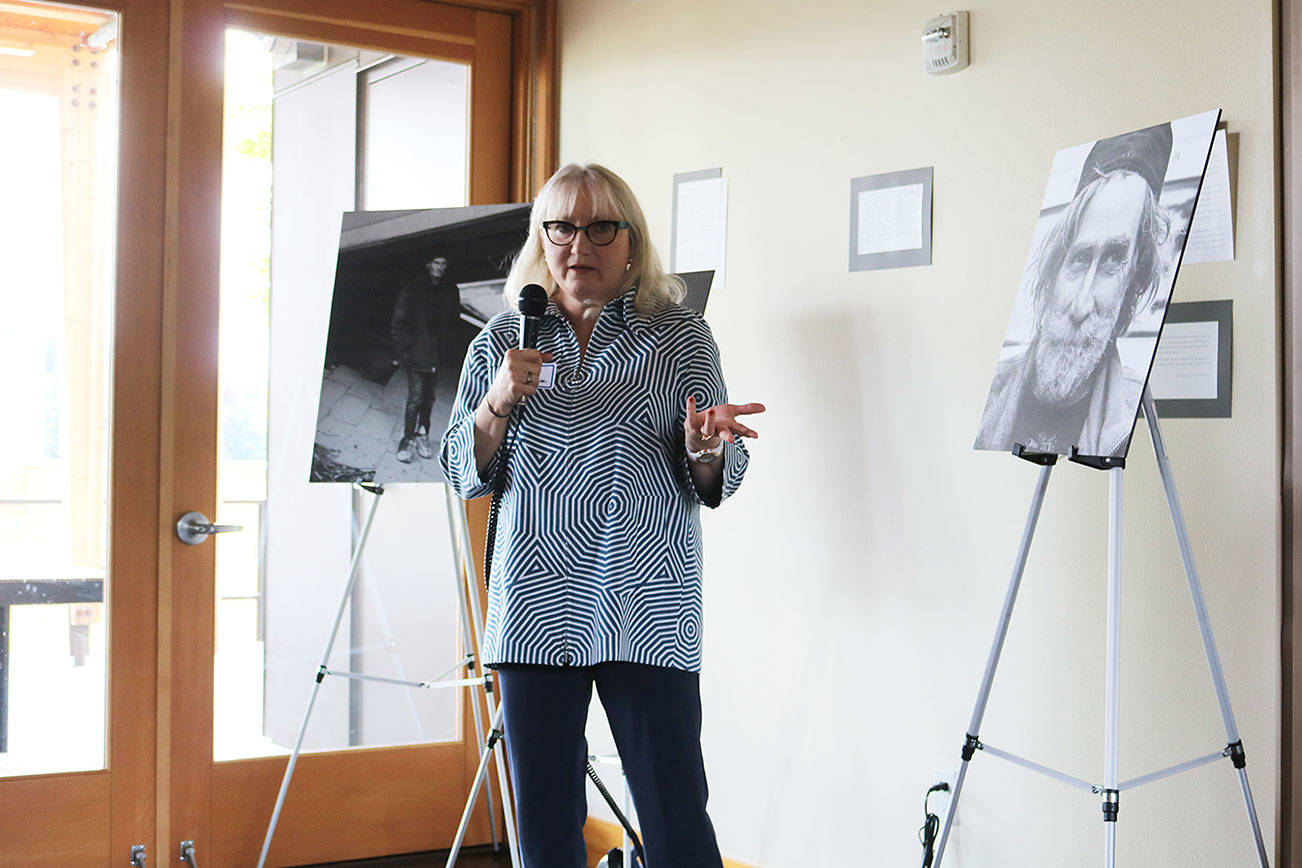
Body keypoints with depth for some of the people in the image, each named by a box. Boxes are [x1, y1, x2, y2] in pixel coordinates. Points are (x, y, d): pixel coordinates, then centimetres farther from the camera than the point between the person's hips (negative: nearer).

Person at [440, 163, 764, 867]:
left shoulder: (680, 337, 6)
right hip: (535, 601, 3)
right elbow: (464, 475, 11)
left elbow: (714, 484, 4)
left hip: (648, 604, -2)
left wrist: (704, 446, -18)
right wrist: (498, 402, -6)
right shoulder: (502, 340, 12)